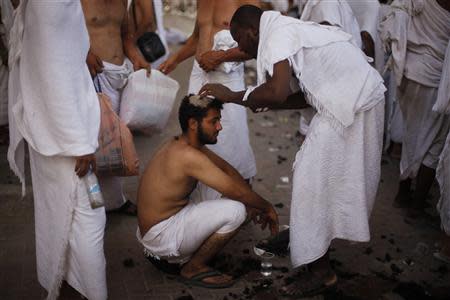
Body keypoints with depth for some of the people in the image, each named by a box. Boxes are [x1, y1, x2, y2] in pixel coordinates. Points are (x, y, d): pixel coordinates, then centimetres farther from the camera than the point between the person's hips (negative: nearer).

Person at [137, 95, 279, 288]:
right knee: (235, 210, -18)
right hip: (160, 237, -10)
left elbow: (226, 169, 10)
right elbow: (237, 191, -23)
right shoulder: (188, 155, -26)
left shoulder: (185, 143, 4)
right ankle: (193, 269, 1)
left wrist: (257, 204, 6)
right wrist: (267, 207, -5)